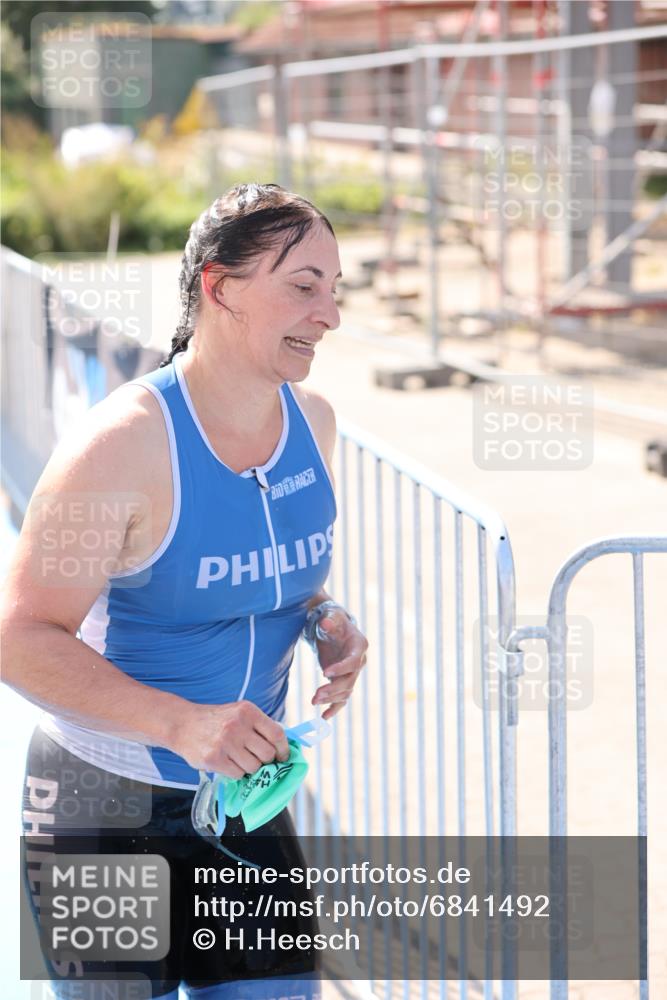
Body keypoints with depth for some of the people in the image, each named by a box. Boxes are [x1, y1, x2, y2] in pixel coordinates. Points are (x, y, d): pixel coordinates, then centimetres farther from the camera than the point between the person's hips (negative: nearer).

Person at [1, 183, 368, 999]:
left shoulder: (312, 421, -1)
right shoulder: (122, 443, -22)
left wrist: (325, 618, -5)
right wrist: (180, 724, -34)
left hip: (243, 793, 6)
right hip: (105, 803, -6)